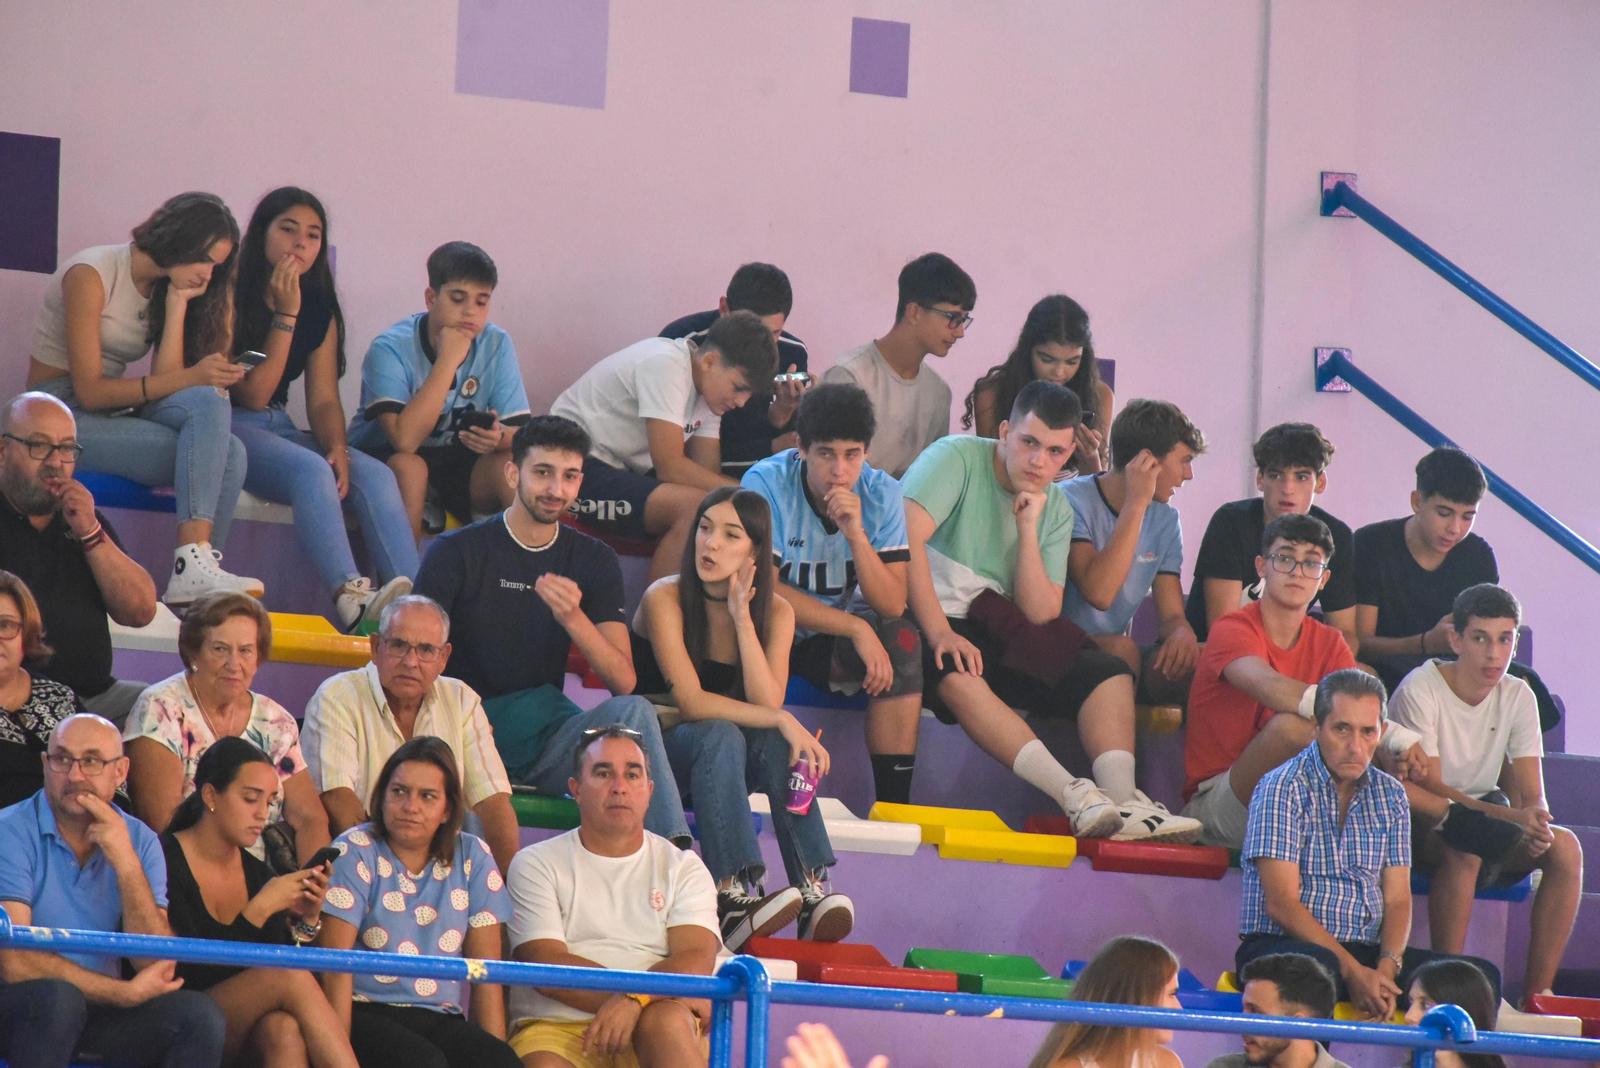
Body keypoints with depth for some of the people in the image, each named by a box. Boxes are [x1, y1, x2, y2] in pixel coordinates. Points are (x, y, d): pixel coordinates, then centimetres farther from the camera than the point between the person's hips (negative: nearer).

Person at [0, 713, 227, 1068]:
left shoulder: (139, 841, 5)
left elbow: (159, 968, -6)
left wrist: (126, 863, -17)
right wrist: (126, 992, -13)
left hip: (100, 1012, 5)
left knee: (199, 1015, -19)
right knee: (56, 996, -36)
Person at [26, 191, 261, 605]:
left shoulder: (166, 288, 11)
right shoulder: (91, 274, -11)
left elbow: (167, 380, -4)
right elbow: (90, 391, -18)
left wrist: (178, 301, -6)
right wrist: (191, 378, -23)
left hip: (114, 414, 7)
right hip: (61, 416, -7)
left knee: (229, 453, -23)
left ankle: (197, 571, -32)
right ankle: (192, 565, -36)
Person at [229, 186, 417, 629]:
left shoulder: (320, 308, 10)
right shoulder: (232, 295, -10)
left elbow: (323, 399, 9)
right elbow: (253, 394, -14)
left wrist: (338, 448, -13)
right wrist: (286, 314, -17)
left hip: (277, 428, 7)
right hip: (225, 425, -7)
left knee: (375, 475, -19)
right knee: (310, 470, -35)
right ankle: (350, 595, -50)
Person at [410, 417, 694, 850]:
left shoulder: (594, 561, 10)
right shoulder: (458, 552, 2)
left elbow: (624, 681, -1)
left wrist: (573, 619, -21)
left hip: (546, 734, 3)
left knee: (633, 711, -28)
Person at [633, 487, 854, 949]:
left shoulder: (775, 612, -1)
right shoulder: (665, 599, -15)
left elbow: (767, 702, -17)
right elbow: (690, 701, -24)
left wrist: (742, 617, -22)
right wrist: (781, 720, -30)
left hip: (729, 762, 4)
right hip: (653, 748, -4)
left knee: (777, 739, -28)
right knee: (719, 735, -35)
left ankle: (813, 891, -40)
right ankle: (730, 897, -50)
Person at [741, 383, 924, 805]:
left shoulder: (881, 494, -9)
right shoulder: (767, 484, -19)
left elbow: (891, 605, -16)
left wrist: (856, 534, -31)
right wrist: (855, 627, -29)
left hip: (832, 642, 3)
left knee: (902, 640, -24)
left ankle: (894, 805, -20)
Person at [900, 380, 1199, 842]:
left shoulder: (1055, 508, 8)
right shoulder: (957, 459, -8)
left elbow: (1039, 615, -1)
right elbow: (905, 537, -23)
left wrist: (1028, 528, -11)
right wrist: (940, 633, -29)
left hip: (997, 636, 6)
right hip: (922, 617, -6)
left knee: (1109, 673, -11)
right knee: (957, 675, -39)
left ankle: (1122, 803, -31)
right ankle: (1075, 796, -44)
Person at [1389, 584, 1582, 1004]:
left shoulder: (1518, 697, -1)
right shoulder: (1420, 690, -18)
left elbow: (1532, 795, -5)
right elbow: (1431, 788, -21)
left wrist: (1536, 821, -31)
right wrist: (1509, 817, -33)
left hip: (1483, 826, 5)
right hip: (1416, 828, -5)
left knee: (1564, 847, -21)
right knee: (1464, 849, -38)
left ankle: (1537, 995, -20)